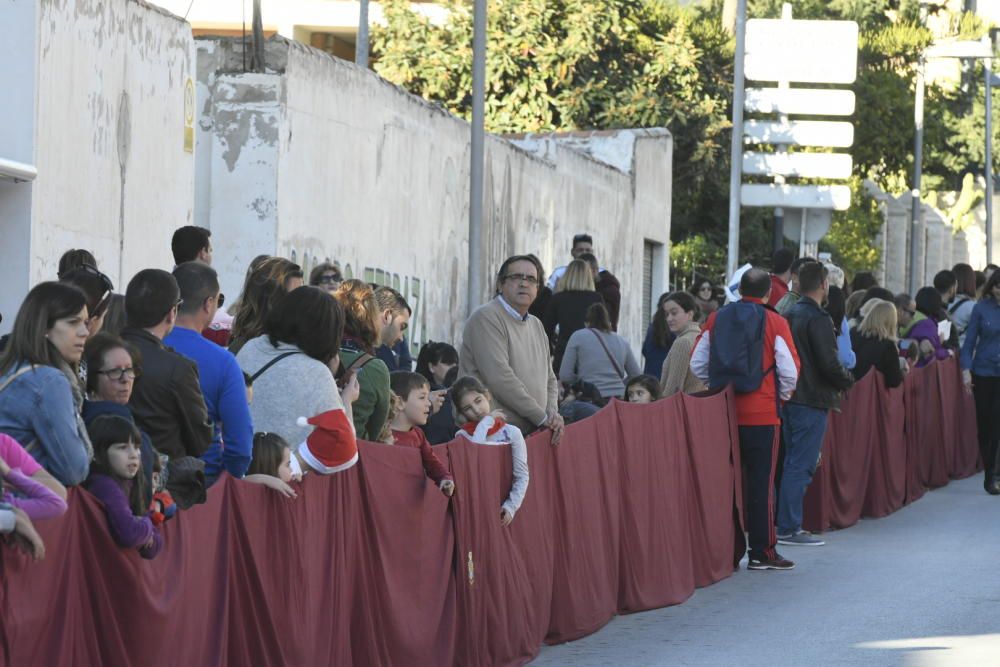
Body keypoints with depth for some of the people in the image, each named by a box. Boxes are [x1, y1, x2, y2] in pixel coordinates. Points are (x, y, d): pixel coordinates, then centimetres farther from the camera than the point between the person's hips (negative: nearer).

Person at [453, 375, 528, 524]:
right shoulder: (462, 435, 0)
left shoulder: (511, 433, -1)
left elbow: (522, 475, -3)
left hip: (503, 506, 0)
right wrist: (485, 422, -9)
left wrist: (512, 505, -15)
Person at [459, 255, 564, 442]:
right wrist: (542, 417, -11)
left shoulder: (536, 325, 21)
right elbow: (500, 379, -16)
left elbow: (549, 379, 25)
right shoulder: (486, 318, -6)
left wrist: (553, 413, 3)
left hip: (529, 433, 7)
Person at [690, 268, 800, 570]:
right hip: (762, 414, -3)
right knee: (761, 482, 2)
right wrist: (783, 395, 9)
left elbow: (697, 364, 5)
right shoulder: (775, 323, -6)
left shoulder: (716, 319, 5)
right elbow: (789, 370, -10)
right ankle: (763, 552, 3)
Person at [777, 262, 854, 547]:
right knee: (801, 465, -5)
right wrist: (848, 380, -1)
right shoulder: (817, 319, -16)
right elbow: (829, 363, -20)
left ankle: (787, 524, 19)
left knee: (793, 462, 16)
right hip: (812, 400, -9)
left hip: (790, 398, 9)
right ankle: (789, 528, -5)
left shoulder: (791, 315, 11)